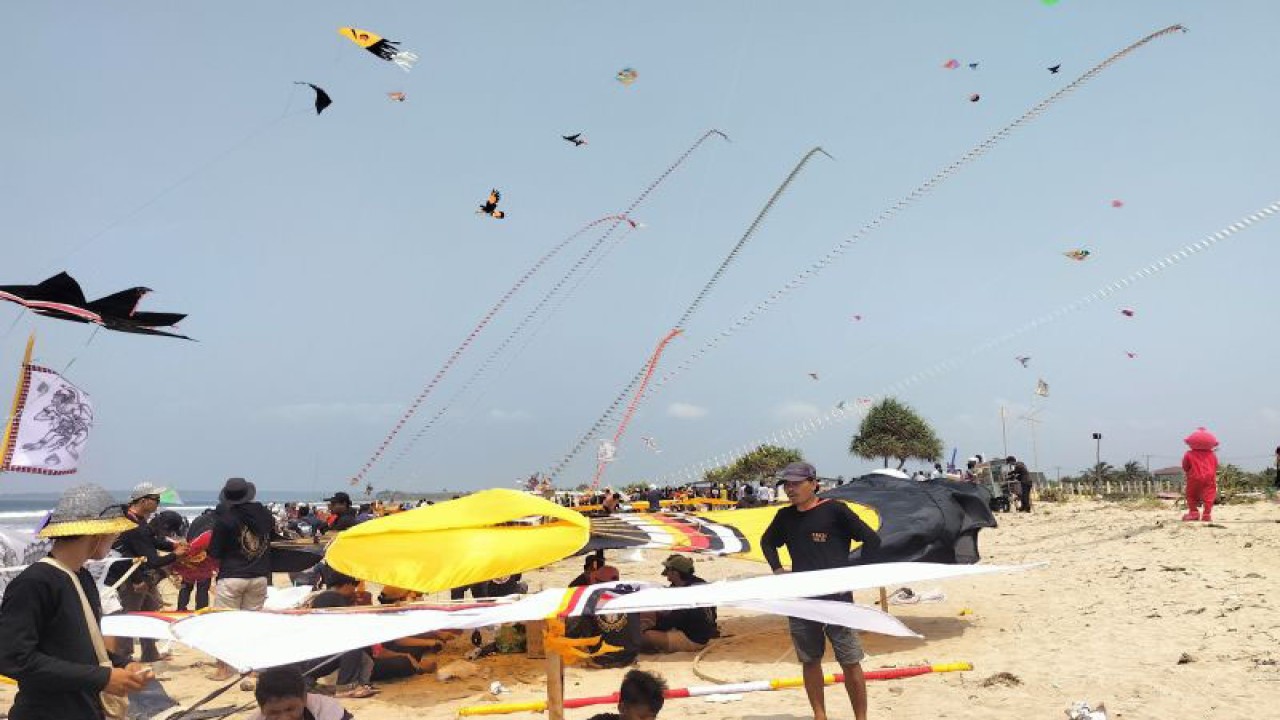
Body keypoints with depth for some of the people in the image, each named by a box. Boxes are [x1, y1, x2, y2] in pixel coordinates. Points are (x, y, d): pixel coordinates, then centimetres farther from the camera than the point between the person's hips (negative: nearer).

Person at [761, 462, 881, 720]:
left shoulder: (834, 510, -8)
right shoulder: (785, 517, 7)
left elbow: (872, 540, -6)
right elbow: (767, 541, 26)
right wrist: (777, 570, 12)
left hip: (837, 597, -5)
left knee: (850, 661, 1)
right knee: (810, 661, 11)